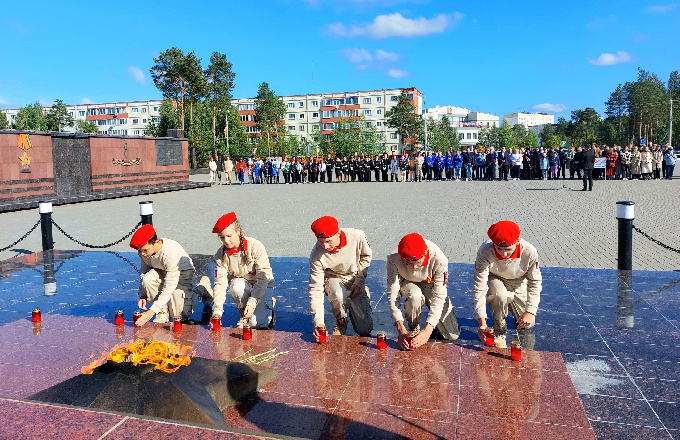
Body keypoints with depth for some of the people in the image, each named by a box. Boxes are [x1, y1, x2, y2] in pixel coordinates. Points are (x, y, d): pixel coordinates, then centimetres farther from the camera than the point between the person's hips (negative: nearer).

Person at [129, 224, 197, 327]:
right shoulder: (144, 250, -19)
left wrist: (152, 311, -39)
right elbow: (144, 273, -5)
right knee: (147, 280, -31)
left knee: (178, 315, -11)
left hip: (181, 273, -5)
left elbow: (170, 287, -35)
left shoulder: (171, 252, -37)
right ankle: (162, 312, -9)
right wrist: (143, 296, -21)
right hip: (161, 271, 5)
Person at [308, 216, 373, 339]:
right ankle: (341, 322, -5)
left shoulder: (357, 237, -27)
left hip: (355, 279, 1)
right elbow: (315, 290, -25)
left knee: (365, 330, -4)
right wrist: (318, 322, -32)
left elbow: (366, 256, -3)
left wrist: (359, 282, -9)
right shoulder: (316, 256, -28)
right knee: (338, 296, -40)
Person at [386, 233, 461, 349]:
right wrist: (401, 329, -39)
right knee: (415, 296, -38)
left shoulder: (439, 260, -36)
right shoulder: (393, 260, -34)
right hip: (408, 284, 0)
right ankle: (413, 331, -10)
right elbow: (392, 294, -30)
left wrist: (428, 330, -42)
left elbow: (439, 297, -32)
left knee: (452, 336, -6)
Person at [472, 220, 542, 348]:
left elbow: (535, 282, -15)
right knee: (500, 295, -35)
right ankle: (499, 330, -9)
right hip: (495, 281, -2)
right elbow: (479, 287, -33)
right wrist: (482, 323, -37)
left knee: (528, 323, -9)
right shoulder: (485, 252, -35)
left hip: (519, 284, 2)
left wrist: (530, 311, -24)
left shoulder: (529, 252, -30)